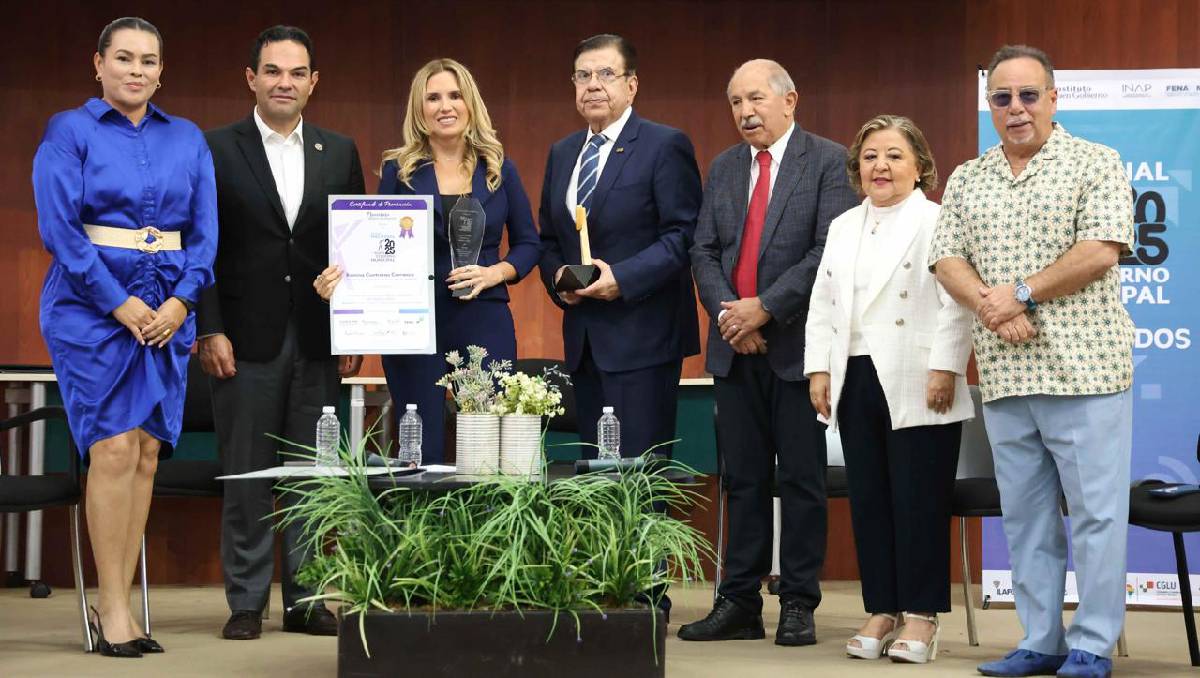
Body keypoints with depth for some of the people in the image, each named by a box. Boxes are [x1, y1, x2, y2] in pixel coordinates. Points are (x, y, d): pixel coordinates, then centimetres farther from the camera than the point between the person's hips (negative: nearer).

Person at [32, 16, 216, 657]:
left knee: (147, 452, 0)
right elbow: (59, 227, -7)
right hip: (92, 302, -4)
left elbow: (204, 229, 10)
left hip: (168, 309, 4)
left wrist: (180, 302, -6)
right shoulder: (68, 132, 2)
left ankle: (116, 602, 6)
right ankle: (112, 607, -5)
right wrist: (120, 303, -13)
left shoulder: (188, 139, 13)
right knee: (114, 447, -12)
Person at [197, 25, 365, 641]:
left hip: (319, 338, 3)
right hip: (246, 337, -2)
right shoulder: (216, 150, 2)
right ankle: (246, 603, 10)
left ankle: (306, 600, 13)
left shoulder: (340, 153, 10)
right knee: (246, 475, 2)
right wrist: (210, 330, -9)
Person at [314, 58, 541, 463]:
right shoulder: (399, 171, 4)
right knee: (420, 454, 2)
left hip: (484, 322, 1)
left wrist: (495, 272, -9)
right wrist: (342, 275, -17)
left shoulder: (498, 169, 7)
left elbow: (528, 243, 11)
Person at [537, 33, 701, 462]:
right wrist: (557, 277, 1)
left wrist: (622, 277, -19)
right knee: (593, 464, 9)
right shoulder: (562, 153, 17)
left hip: (641, 334, -7)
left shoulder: (665, 146, -5)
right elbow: (549, 238, 22)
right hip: (583, 339, 7)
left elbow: (683, 234, -11)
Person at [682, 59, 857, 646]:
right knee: (743, 479, 8)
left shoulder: (828, 161, -3)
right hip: (735, 345, 5)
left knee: (802, 480, 1)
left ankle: (798, 604, 8)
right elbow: (704, 251, 9)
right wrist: (728, 313, -8)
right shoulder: (722, 168, 14)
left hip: (796, 343, -5)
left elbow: (831, 248, -12)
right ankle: (739, 603, 12)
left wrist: (766, 307, -15)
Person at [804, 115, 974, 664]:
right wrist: (819, 368, 9)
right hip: (856, 382, 6)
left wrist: (944, 369, -17)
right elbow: (821, 304, 18)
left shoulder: (937, 224, -3)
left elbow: (956, 304, -10)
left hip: (915, 387, -6)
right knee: (868, 499, 7)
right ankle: (881, 609, 14)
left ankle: (921, 616, 5)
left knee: (918, 502, -3)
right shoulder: (843, 228, 18)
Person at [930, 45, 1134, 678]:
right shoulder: (965, 180, 15)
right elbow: (947, 260, 6)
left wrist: (1021, 293, -12)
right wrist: (993, 310, -12)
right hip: (1004, 375, 5)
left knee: (1096, 510, -3)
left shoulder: (1095, 164, 1)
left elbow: (1100, 251, -10)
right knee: (1024, 514, 9)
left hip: (1083, 366, -5)